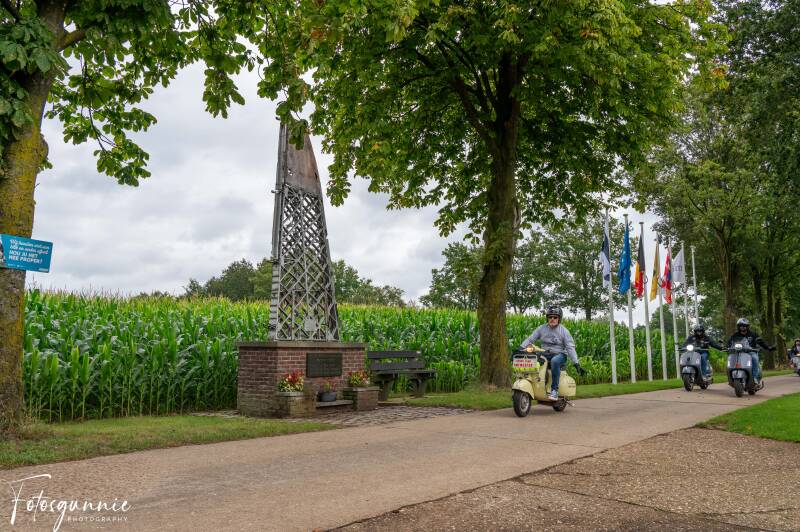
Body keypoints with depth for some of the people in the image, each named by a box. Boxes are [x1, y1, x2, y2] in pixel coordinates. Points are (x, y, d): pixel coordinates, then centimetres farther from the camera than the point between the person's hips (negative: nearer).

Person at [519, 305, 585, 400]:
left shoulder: (564, 331, -1)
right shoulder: (542, 328, 7)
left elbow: (570, 348, -7)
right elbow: (530, 339, 3)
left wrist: (576, 364, -16)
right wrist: (520, 348, -13)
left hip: (559, 354, -3)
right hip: (545, 354, 3)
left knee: (554, 361, -40)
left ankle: (554, 390, -32)